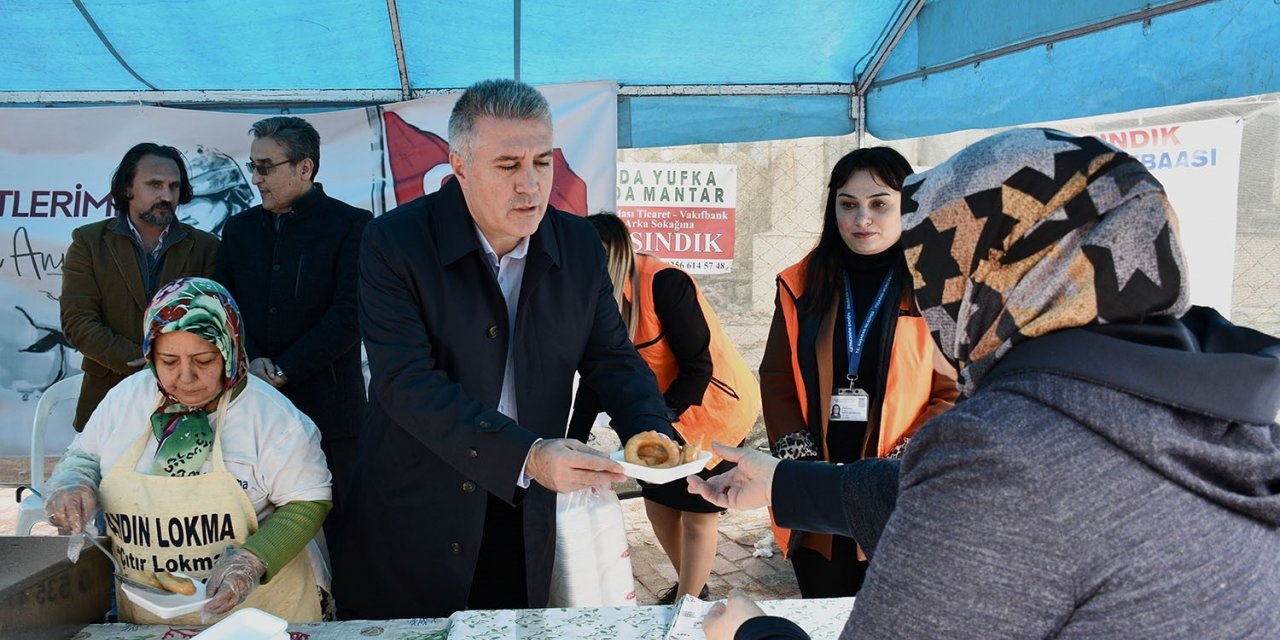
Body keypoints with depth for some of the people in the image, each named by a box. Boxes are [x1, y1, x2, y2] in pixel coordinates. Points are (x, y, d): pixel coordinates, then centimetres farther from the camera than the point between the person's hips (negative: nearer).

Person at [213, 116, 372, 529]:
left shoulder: (352, 225, -2)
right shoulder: (240, 228, 15)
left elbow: (349, 314, -10)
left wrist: (284, 370, -12)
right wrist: (250, 360, -7)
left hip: (327, 411, -4)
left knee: (334, 532, 2)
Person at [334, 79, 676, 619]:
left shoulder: (579, 246, -3)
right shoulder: (395, 242, -15)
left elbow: (613, 358, 1)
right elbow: (407, 384, -23)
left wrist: (652, 434, -20)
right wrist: (527, 456, -33)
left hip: (527, 514, 3)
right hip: (414, 514, -2)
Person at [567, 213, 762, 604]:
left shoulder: (662, 283, -27)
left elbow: (698, 368, -24)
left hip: (714, 410, -7)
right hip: (664, 418, 7)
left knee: (697, 514, 4)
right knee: (659, 504, 14)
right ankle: (691, 589, 36)